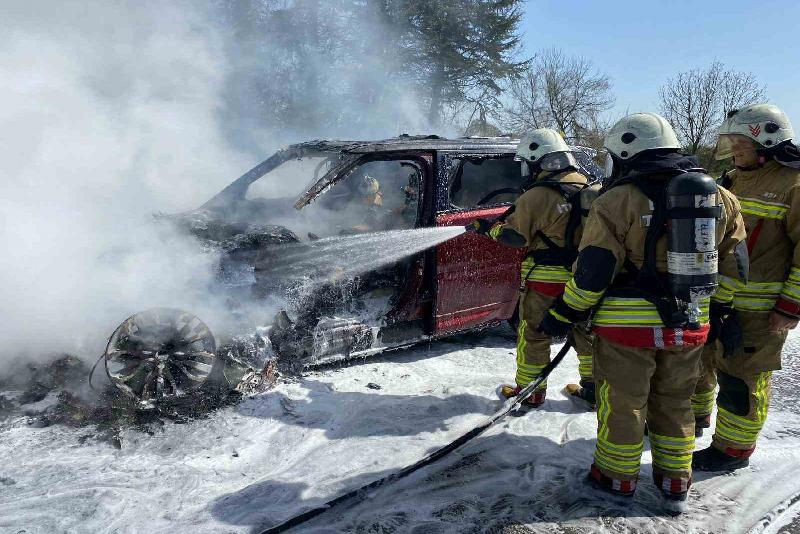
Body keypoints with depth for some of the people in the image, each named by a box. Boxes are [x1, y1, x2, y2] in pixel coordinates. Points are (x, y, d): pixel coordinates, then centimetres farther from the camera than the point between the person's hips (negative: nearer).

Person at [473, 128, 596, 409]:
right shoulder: (588, 188, 4)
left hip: (546, 281, -6)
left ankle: (529, 391, 18)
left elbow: (515, 235, -11)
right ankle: (592, 388, 27)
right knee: (585, 332, 18)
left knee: (533, 335, 8)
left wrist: (489, 228, 6)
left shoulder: (536, 197, -17)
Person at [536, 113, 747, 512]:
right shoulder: (719, 198, 6)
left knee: (621, 403, 10)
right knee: (674, 404, 19)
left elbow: (592, 272, -15)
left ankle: (617, 479, 25)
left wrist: (561, 316, -4)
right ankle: (675, 486, 30)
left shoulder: (617, 202, -14)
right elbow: (733, 265, 11)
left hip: (628, 327, -5)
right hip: (689, 325, 6)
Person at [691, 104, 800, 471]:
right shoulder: (732, 181, 11)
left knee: (740, 380, 2)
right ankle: (695, 417, 41)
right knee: (697, 361, 20)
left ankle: (733, 448, 19)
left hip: (757, 310, -8)